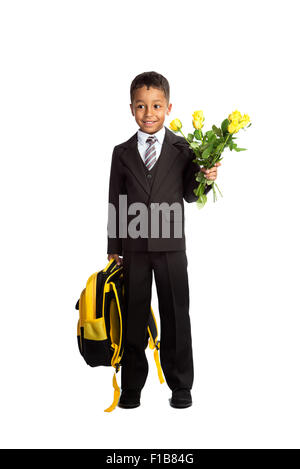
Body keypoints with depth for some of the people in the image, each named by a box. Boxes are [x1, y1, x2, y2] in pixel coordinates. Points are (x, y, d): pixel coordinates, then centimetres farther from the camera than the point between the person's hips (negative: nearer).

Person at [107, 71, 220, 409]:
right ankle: (131, 386, 22)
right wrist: (114, 249, 4)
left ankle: (180, 385, 21)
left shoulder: (183, 149, 3)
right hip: (133, 248, 1)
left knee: (176, 316, 6)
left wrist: (205, 179, -15)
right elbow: (115, 202, 6)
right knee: (133, 318, 8)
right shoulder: (122, 153, 7)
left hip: (170, 246, -1)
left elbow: (189, 195, 6)